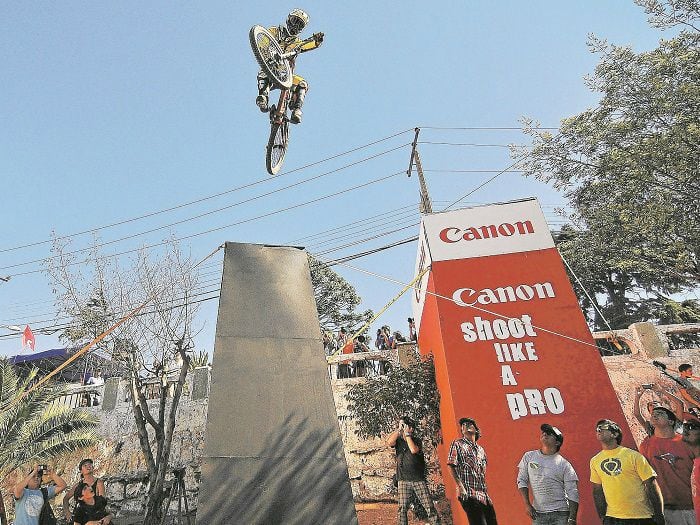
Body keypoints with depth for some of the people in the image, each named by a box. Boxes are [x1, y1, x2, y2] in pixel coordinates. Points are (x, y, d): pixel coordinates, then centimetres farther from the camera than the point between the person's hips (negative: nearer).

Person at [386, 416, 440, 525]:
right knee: (402, 508, -6)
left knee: (429, 506, -4)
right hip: (403, 480, 1)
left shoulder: (417, 440, 6)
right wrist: (398, 429, -8)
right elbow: (389, 442, -13)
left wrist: (407, 434, -9)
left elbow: (414, 450, -16)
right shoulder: (398, 440, 9)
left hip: (419, 479, -1)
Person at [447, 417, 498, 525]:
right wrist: (461, 487, -16)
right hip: (468, 494, -6)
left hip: (484, 495, 6)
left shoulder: (481, 450, 20)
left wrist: (486, 494, 14)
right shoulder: (457, 444, 2)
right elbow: (452, 466, -6)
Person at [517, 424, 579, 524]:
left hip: (560, 514, -2)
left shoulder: (564, 465, -1)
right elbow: (522, 480, 6)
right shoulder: (529, 457, 5)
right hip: (537, 514, 2)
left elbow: (573, 495, -3)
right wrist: (527, 504, -2)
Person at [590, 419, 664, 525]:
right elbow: (597, 491, 9)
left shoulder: (633, 456, -6)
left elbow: (651, 485, -4)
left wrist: (659, 516, -5)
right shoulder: (595, 461, 4)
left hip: (642, 517, -2)